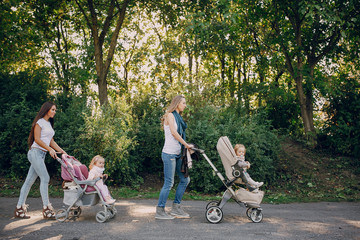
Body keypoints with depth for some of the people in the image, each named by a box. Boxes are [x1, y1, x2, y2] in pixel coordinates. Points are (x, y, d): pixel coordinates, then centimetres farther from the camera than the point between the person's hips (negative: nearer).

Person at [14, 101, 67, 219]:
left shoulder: (49, 124, 20)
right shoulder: (39, 122, -5)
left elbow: (51, 141, 19)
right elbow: (37, 139, -12)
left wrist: (62, 151, 11)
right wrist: (50, 149, -19)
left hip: (42, 154, 8)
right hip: (35, 152, -8)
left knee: (30, 180, 8)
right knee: (45, 178, -11)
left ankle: (19, 208, 12)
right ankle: (46, 208, -8)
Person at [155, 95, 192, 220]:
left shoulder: (178, 117, 19)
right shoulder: (170, 115, -6)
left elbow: (179, 134, 13)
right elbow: (173, 132, -17)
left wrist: (186, 148, 3)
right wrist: (186, 145, -14)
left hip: (177, 153, 9)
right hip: (169, 153, -9)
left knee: (185, 179, 9)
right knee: (169, 183, -7)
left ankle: (176, 208, 18)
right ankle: (160, 211, 3)